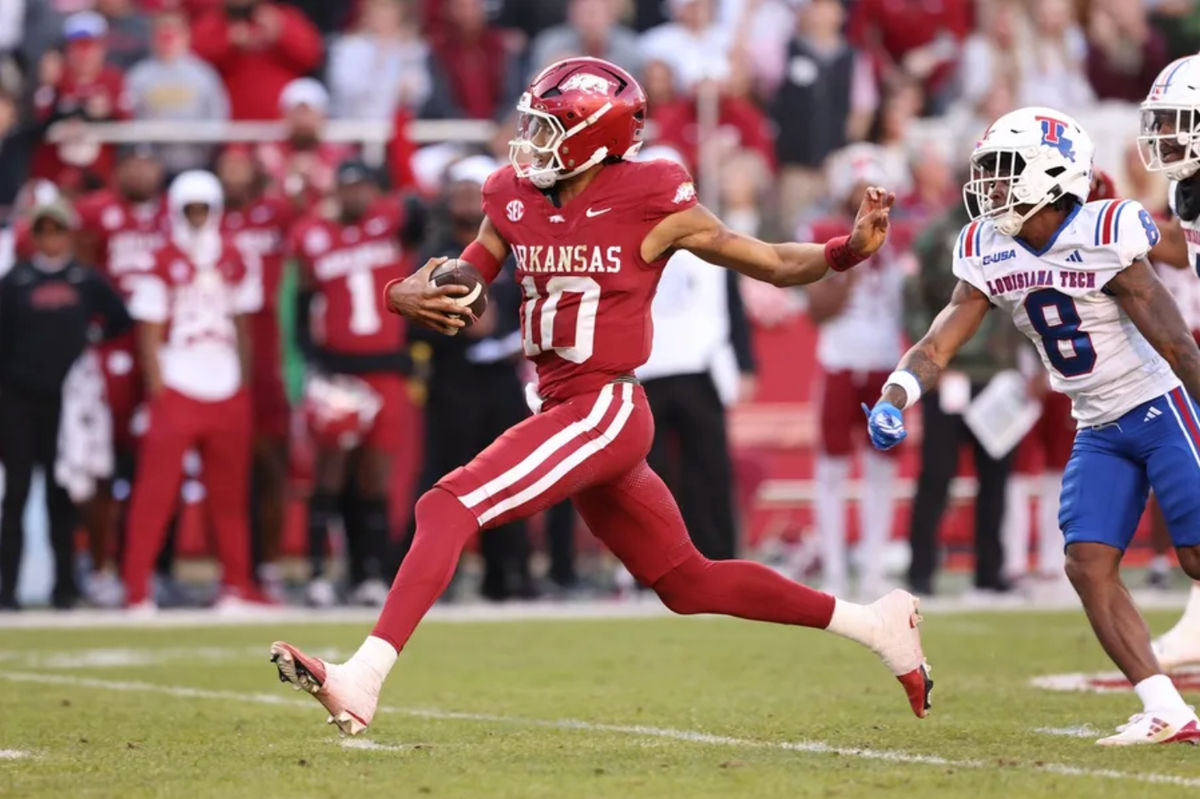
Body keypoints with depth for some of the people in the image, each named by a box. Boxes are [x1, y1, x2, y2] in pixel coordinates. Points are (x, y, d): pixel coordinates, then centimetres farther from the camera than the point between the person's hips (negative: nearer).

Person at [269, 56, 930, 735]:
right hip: (562, 410, 8)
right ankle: (874, 624, 29)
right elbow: (456, 291, 14)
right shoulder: (517, 201, 8)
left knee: (449, 507, -21)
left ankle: (363, 678, -29)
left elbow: (775, 264, -1)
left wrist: (851, 249, -19)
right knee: (690, 583, 17)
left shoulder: (651, 204, -9)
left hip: (604, 411, -8)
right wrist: (412, 296, -10)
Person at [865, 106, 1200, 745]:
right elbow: (939, 344, -4)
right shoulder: (989, 257, -1)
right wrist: (894, 398, -23)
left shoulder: (1103, 239, -21)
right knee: (1088, 564, -6)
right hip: (1099, 429, 6)